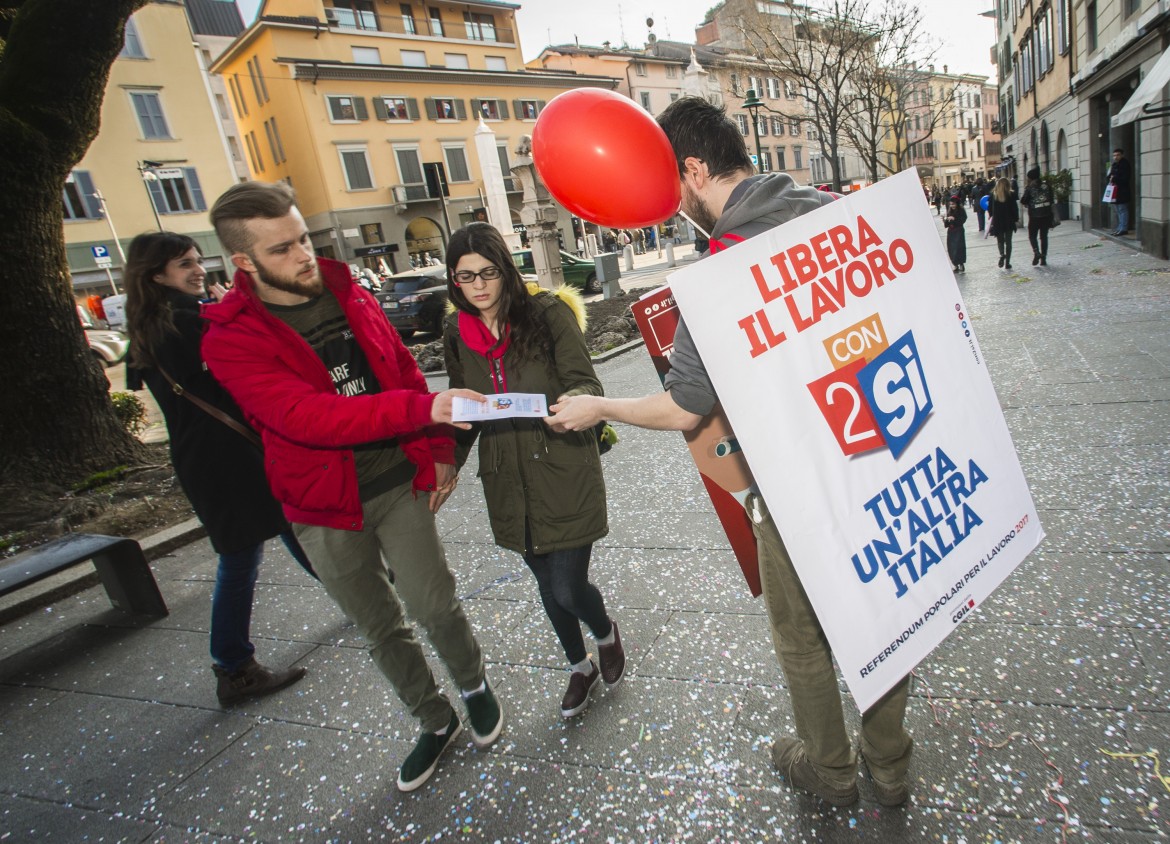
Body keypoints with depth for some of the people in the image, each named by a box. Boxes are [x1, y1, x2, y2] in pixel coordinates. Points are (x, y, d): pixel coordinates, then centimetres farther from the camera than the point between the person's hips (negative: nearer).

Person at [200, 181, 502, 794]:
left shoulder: (349, 296, 1)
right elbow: (307, 417, -28)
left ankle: (474, 684, 34)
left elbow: (405, 372, 9)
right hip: (325, 509, -1)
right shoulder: (231, 339, -13)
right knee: (380, 627, 13)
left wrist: (439, 452, 5)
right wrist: (423, 409, -37)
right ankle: (435, 723, 37)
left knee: (433, 605, 1)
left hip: (400, 484, 2)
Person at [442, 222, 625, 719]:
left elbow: (586, 385, -10)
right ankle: (579, 667, 44)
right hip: (508, 482, 4)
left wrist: (577, 402, -33)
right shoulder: (457, 335, 5)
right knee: (548, 585, 17)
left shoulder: (548, 313, -8)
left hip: (564, 471, -4)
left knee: (568, 588, -3)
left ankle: (606, 635, 34)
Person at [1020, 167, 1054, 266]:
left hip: (1034, 216, -4)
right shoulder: (1047, 187, 4)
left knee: (1032, 236, 9)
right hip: (1046, 215, 4)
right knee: (1044, 236, 11)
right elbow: (1051, 200, 9)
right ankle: (1043, 259, 10)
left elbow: (1023, 201, -7)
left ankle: (1036, 252, -16)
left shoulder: (1029, 188, -10)